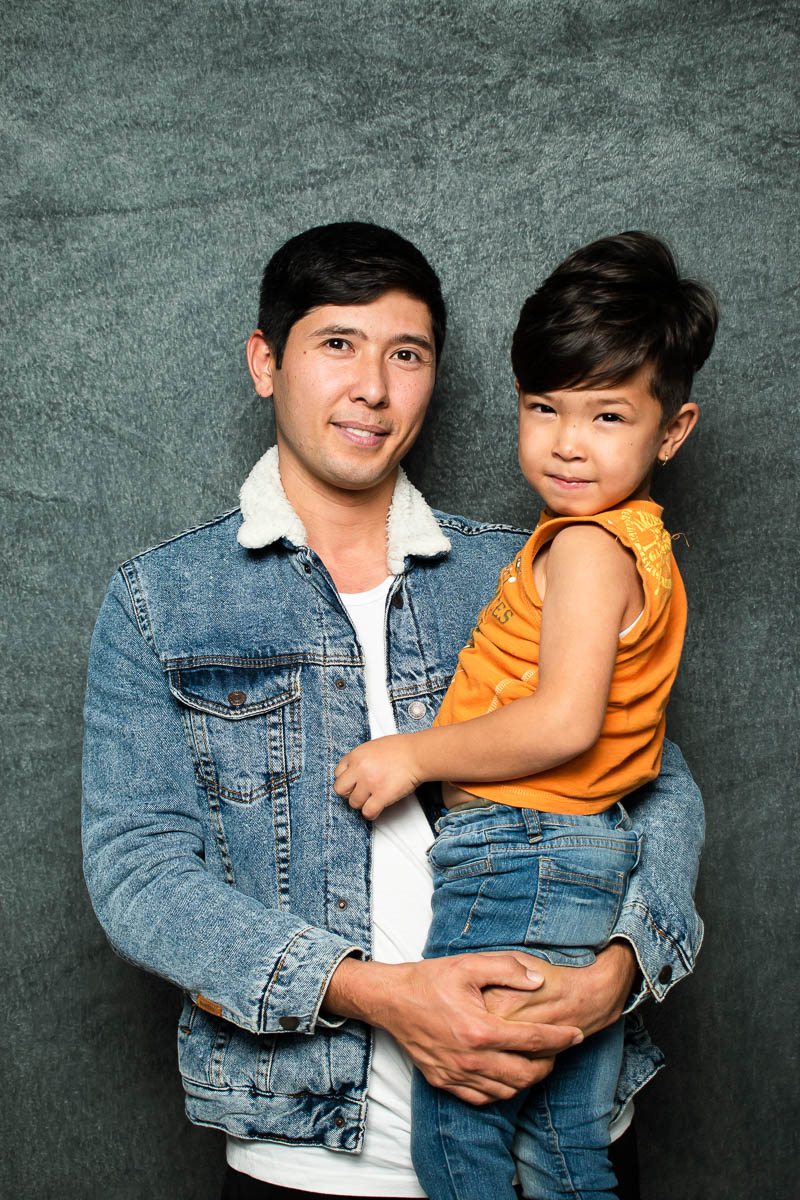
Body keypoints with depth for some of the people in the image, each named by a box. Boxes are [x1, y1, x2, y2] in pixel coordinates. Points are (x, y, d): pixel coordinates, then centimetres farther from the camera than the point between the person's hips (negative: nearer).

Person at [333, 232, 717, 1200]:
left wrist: (416, 754, -15)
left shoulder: (586, 547, -16)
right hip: (591, 853, 10)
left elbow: (563, 723, -25)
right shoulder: (633, 540, 15)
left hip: (521, 860, -10)